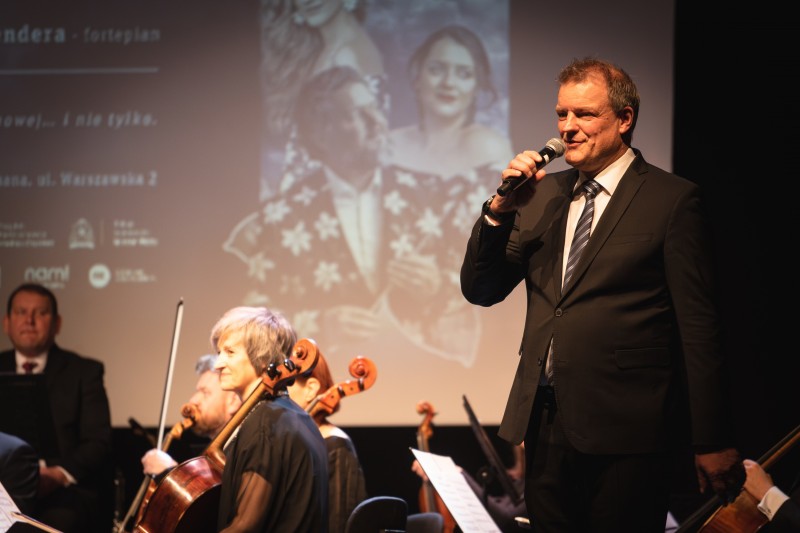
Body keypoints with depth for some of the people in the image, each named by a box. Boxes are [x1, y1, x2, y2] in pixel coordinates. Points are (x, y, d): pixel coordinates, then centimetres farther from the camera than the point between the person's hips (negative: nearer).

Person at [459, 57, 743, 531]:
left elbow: (699, 327, -6)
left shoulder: (671, 200, -4)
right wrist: (501, 208, -6)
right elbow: (481, 291, 10)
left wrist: (714, 443, -9)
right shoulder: (544, 194, 13)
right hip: (545, 424, 5)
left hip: (625, 429, -5)